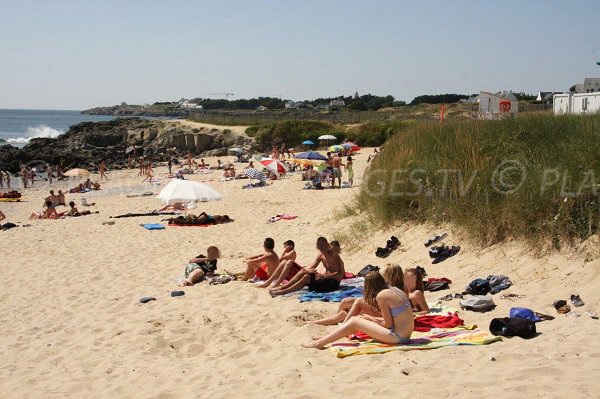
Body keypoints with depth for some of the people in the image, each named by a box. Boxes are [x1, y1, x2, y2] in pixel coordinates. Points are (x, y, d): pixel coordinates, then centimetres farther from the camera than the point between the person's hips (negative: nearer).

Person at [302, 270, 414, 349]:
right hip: (406, 335, 9)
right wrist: (372, 319, 14)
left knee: (354, 321, -2)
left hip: (397, 337, -9)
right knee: (360, 318, 18)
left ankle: (319, 343, 0)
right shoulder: (395, 289, 12)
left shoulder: (381, 295, -13)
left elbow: (388, 324, -12)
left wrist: (372, 319, 5)